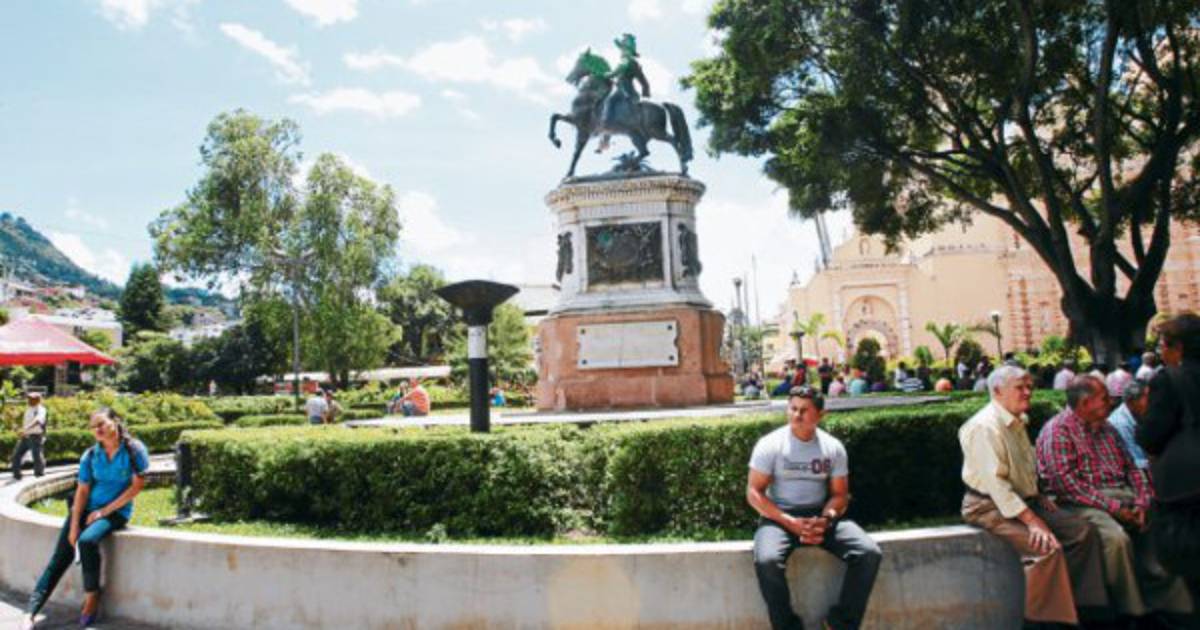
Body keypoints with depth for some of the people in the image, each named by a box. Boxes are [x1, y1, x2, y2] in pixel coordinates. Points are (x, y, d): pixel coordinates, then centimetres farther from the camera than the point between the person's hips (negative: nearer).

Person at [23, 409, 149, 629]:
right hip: (86, 509, 4)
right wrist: (74, 526, -8)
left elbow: (137, 485, -10)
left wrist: (104, 511, -10)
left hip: (117, 511, -4)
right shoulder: (91, 455, 2)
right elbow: (82, 491, 0)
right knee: (59, 559, -8)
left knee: (87, 541, -29)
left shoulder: (134, 450, -9)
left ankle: (92, 598, -11)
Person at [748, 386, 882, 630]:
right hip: (779, 517, -3)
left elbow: (840, 494, 7)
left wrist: (825, 520, -15)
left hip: (821, 516, 3)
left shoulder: (833, 447, 1)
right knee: (767, 560, -33)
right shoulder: (770, 444, -9)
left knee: (869, 553, -18)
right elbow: (754, 493, -9)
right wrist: (790, 523, -20)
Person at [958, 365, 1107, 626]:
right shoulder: (985, 427, -19)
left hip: (1023, 501, 10)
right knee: (1048, 547, -26)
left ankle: (1082, 604, 11)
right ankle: (1045, 618, -11)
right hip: (991, 507, -10)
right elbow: (995, 482, -25)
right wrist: (1032, 520, -27)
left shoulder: (1017, 422, 13)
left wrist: (1039, 497, 9)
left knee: (1083, 531, 2)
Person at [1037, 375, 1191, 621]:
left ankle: (1173, 602, -6)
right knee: (1117, 537, -32)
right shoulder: (1057, 430, -6)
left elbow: (1131, 468, 18)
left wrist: (1141, 502, -1)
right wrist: (1112, 506, -18)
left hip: (1121, 495, 8)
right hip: (1084, 503, -7)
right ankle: (1131, 610, -16)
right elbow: (1066, 481, -15)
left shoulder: (1107, 429, 21)